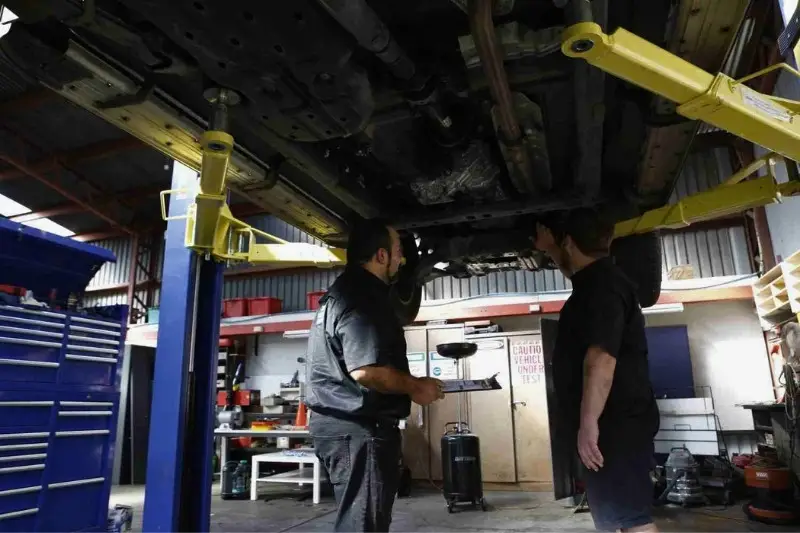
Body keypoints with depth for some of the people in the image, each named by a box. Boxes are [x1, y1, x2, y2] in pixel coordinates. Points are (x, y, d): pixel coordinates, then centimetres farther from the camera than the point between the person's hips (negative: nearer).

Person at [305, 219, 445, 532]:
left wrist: (409, 384, 18)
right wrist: (415, 386, -13)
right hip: (358, 428, -11)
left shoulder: (347, 291, 16)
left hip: (346, 423, 11)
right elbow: (366, 370, -29)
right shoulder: (359, 299, -19)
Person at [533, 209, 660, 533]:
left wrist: (588, 423, -27)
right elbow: (574, 271, 43)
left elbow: (601, 358, -26)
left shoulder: (602, 285, -15)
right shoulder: (596, 279, 17)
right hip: (613, 423, 11)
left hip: (616, 424, -11)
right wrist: (549, 249, 46)